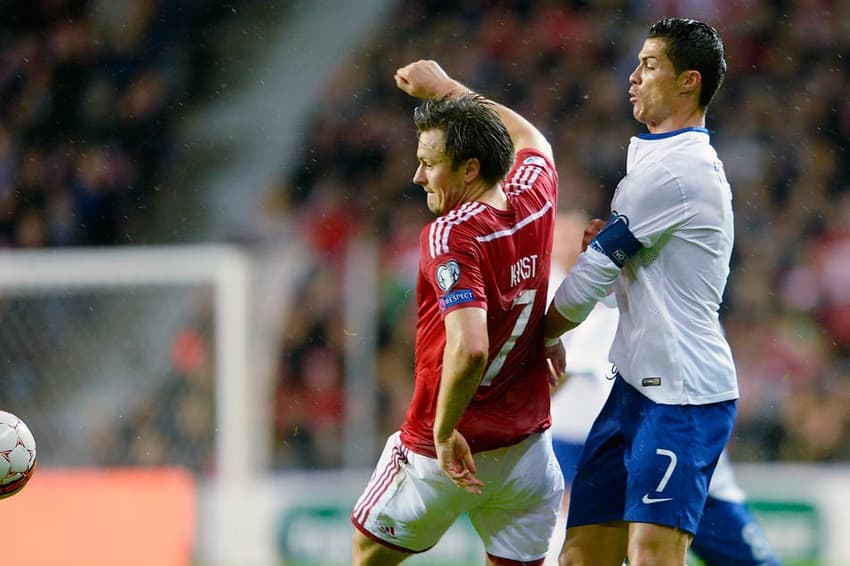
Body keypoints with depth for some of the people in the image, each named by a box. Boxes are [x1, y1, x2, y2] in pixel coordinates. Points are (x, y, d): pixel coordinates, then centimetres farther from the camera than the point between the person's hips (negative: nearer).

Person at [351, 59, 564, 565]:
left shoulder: (451, 236, -22)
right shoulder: (534, 199, -1)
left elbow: (469, 349, -35)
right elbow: (530, 139, 25)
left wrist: (444, 432, -23)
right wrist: (447, 89, 29)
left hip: (451, 450, -6)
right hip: (527, 446, 6)